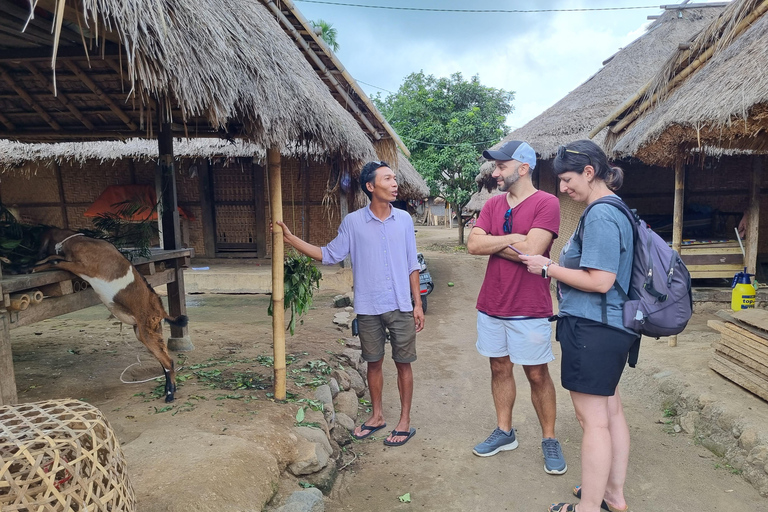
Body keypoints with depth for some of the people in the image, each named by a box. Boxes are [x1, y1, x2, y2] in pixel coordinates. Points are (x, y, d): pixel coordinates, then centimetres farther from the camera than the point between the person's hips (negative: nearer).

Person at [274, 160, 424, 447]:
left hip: (401, 307, 0)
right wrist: (291, 239, -7)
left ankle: (405, 421, 23)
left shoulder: (404, 219, 0)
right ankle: (377, 416, 32)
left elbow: (412, 265, 4)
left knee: (403, 363, 8)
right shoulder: (353, 222, -3)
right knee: (374, 363, 13)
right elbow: (330, 255, 0)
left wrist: (417, 303, 2)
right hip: (368, 308, 0)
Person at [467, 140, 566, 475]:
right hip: (491, 305, 6)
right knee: (499, 368, 15)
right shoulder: (492, 204, 8)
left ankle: (549, 439, 24)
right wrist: (512, 238, -14)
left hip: (529, 309, -5)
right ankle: (504, 432, 31)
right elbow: (473, 244, -5)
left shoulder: (546, 203, -10)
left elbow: (531, 251, -22)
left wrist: (492, 243, -9)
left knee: (537, 374, 6)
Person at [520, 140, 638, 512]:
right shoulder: (616, 209, 13)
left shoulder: (600, 216, -19)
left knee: (593, 419, 1)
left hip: (591, 328, -10)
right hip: (612, 327, 10)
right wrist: (555, 267, 14)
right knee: (610, 411, 19)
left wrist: (547, 268, -14)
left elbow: (600, 281, -23)